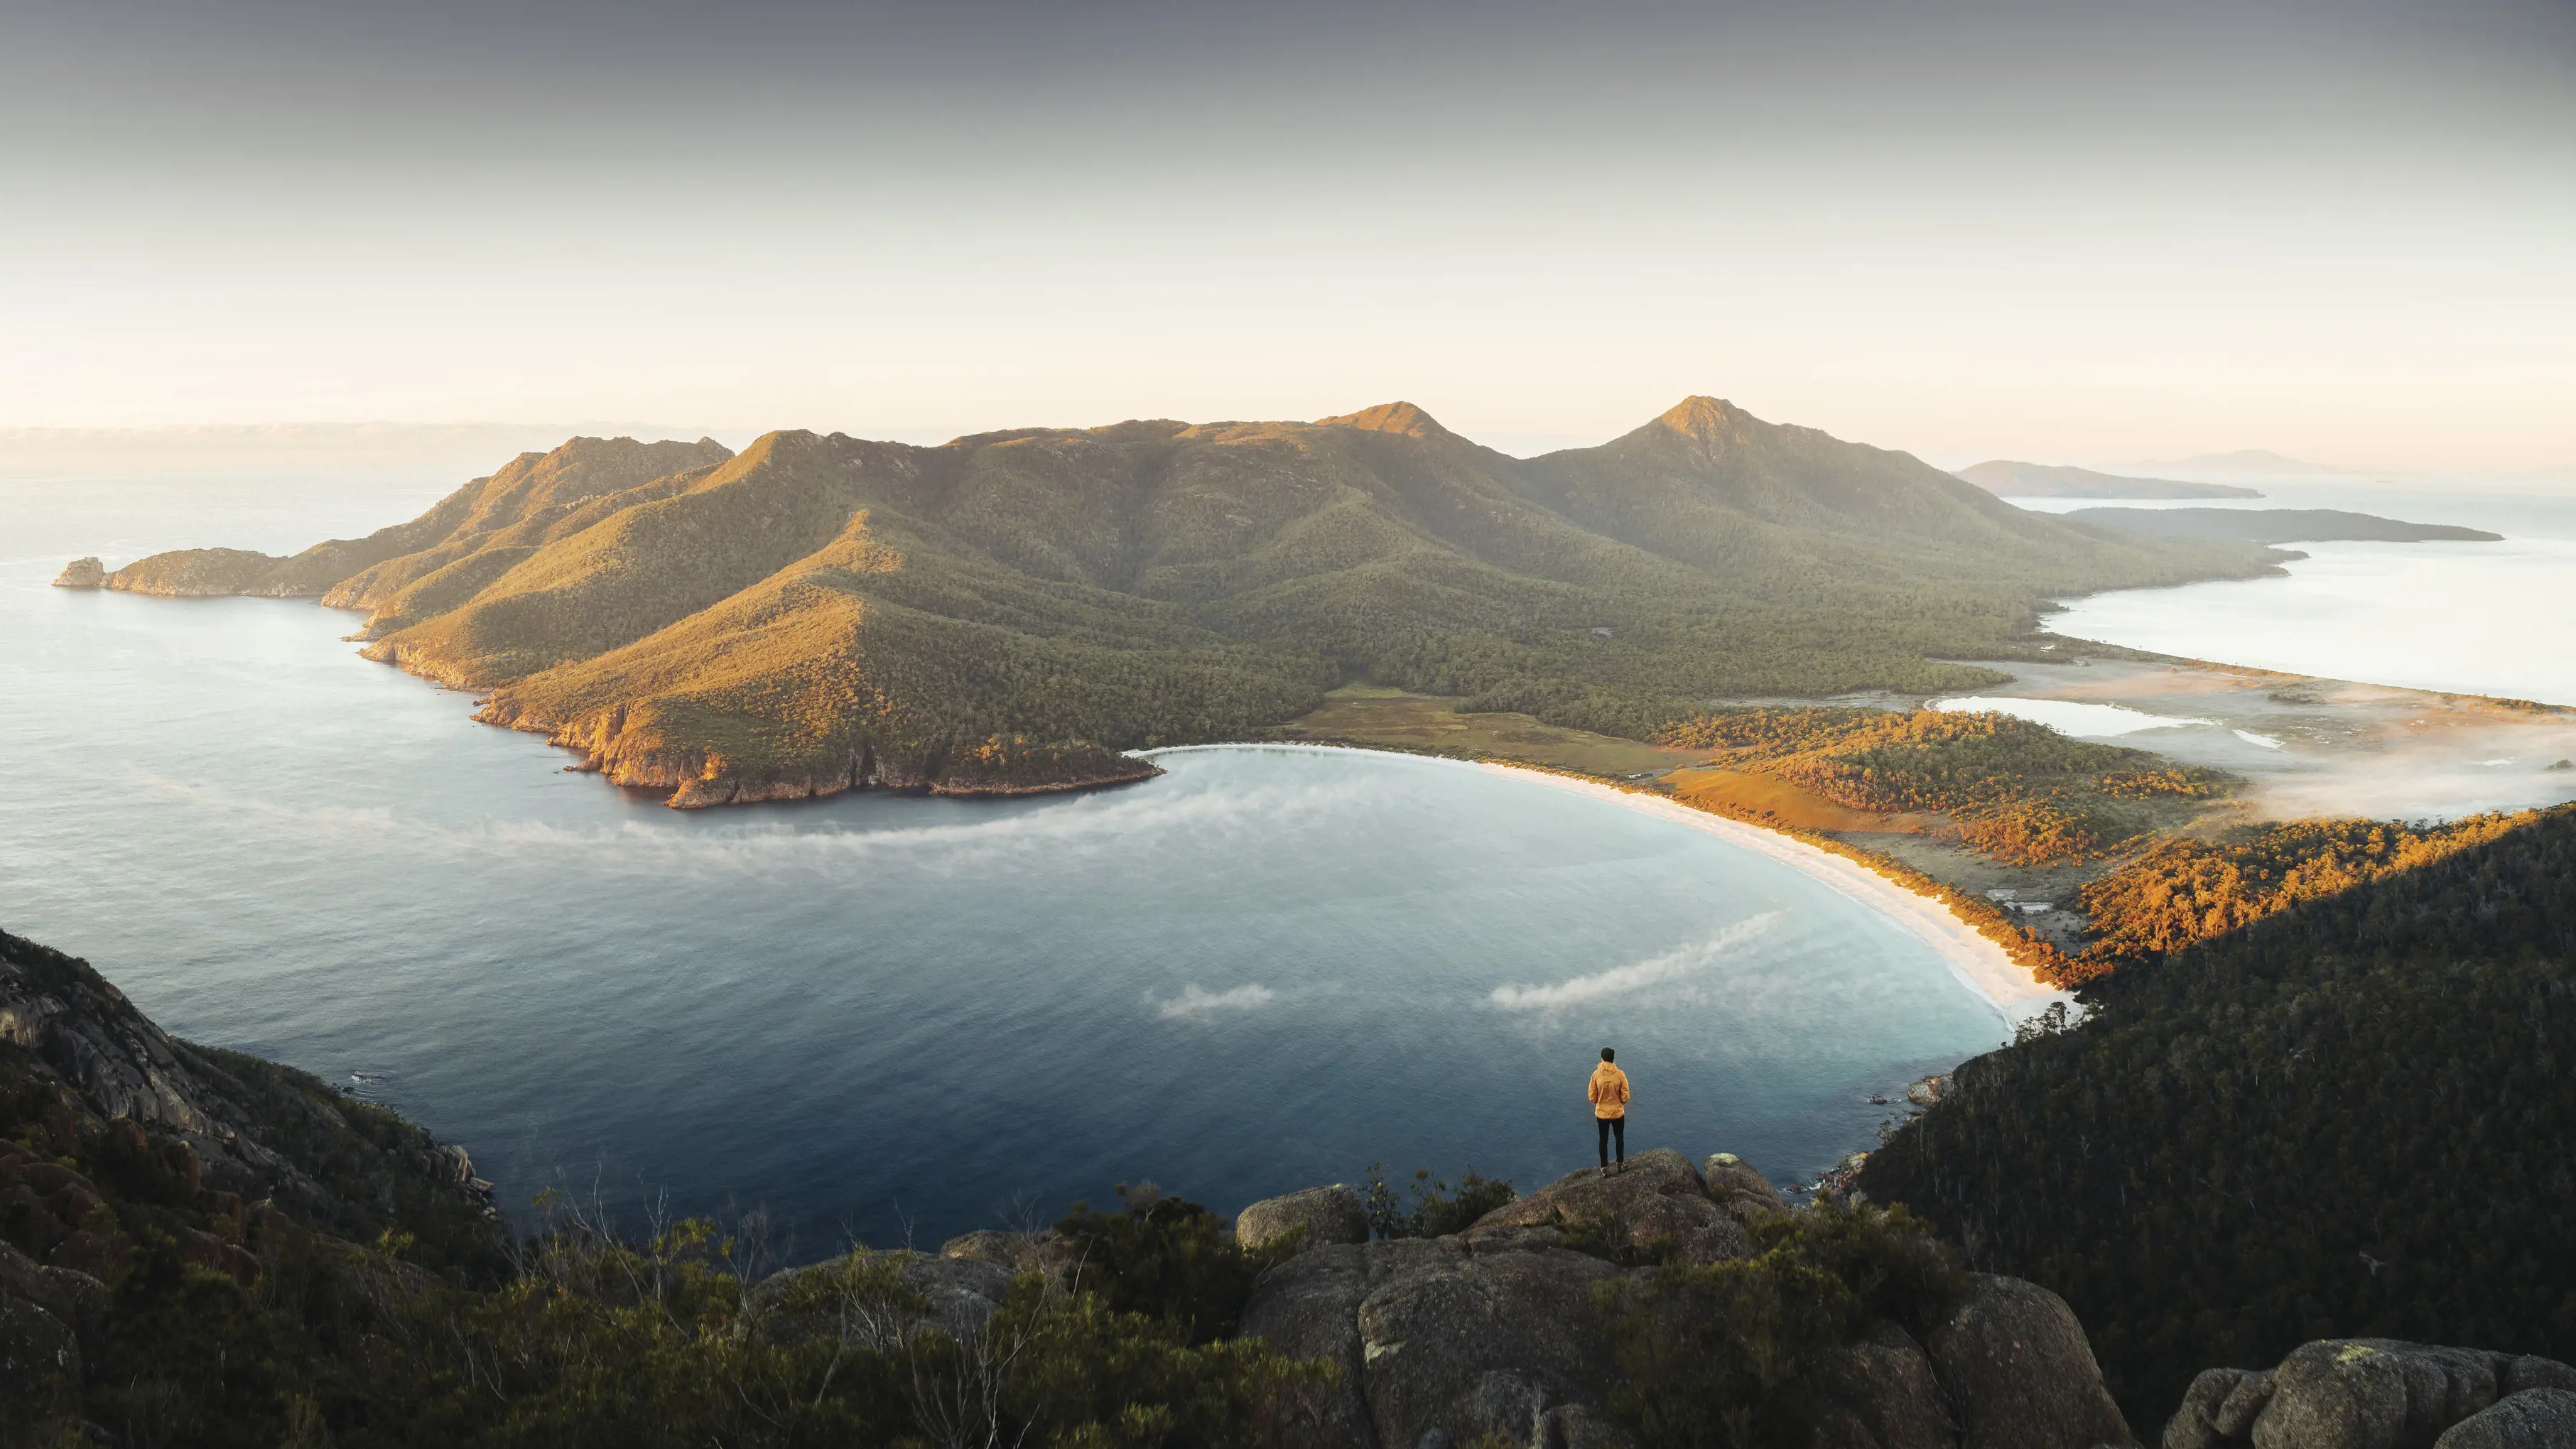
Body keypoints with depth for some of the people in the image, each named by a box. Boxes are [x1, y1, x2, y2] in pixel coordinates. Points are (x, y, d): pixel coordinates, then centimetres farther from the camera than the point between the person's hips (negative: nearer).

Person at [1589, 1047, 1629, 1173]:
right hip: (1618, 1113, 0)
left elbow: (1592, 1097, -8)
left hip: (1601, 1114, 0)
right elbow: (1625, 1097, -10)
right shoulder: (1620, 1074, -17)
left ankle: (1605, 1169, 26)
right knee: (1619, 1138, 23)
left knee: (1603, 1140, 16)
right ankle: (1621, 1164, 37)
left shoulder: (1596, 1074, -16)